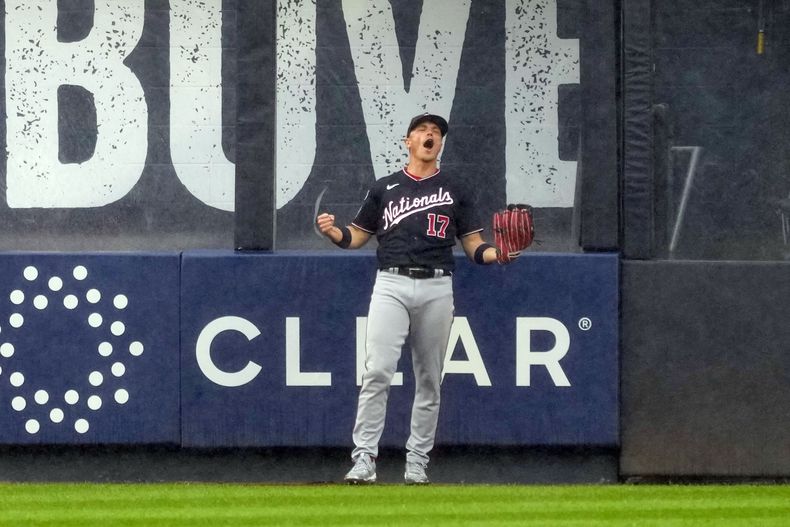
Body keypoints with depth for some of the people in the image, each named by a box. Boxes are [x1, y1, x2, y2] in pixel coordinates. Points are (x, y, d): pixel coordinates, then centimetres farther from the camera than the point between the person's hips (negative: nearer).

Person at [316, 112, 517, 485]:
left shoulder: (455, 191, 14)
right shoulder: (384, 188, 14)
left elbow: (474, 246, 11)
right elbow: (356, 236, 16)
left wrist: (497, 254, -10)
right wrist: (332, 231, -6)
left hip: (436, 289, 1)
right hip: (391, 286, -1)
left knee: (429, 380, 3)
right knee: (377, 371, -14)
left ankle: (417, 464, 9)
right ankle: (364, 460, -15)